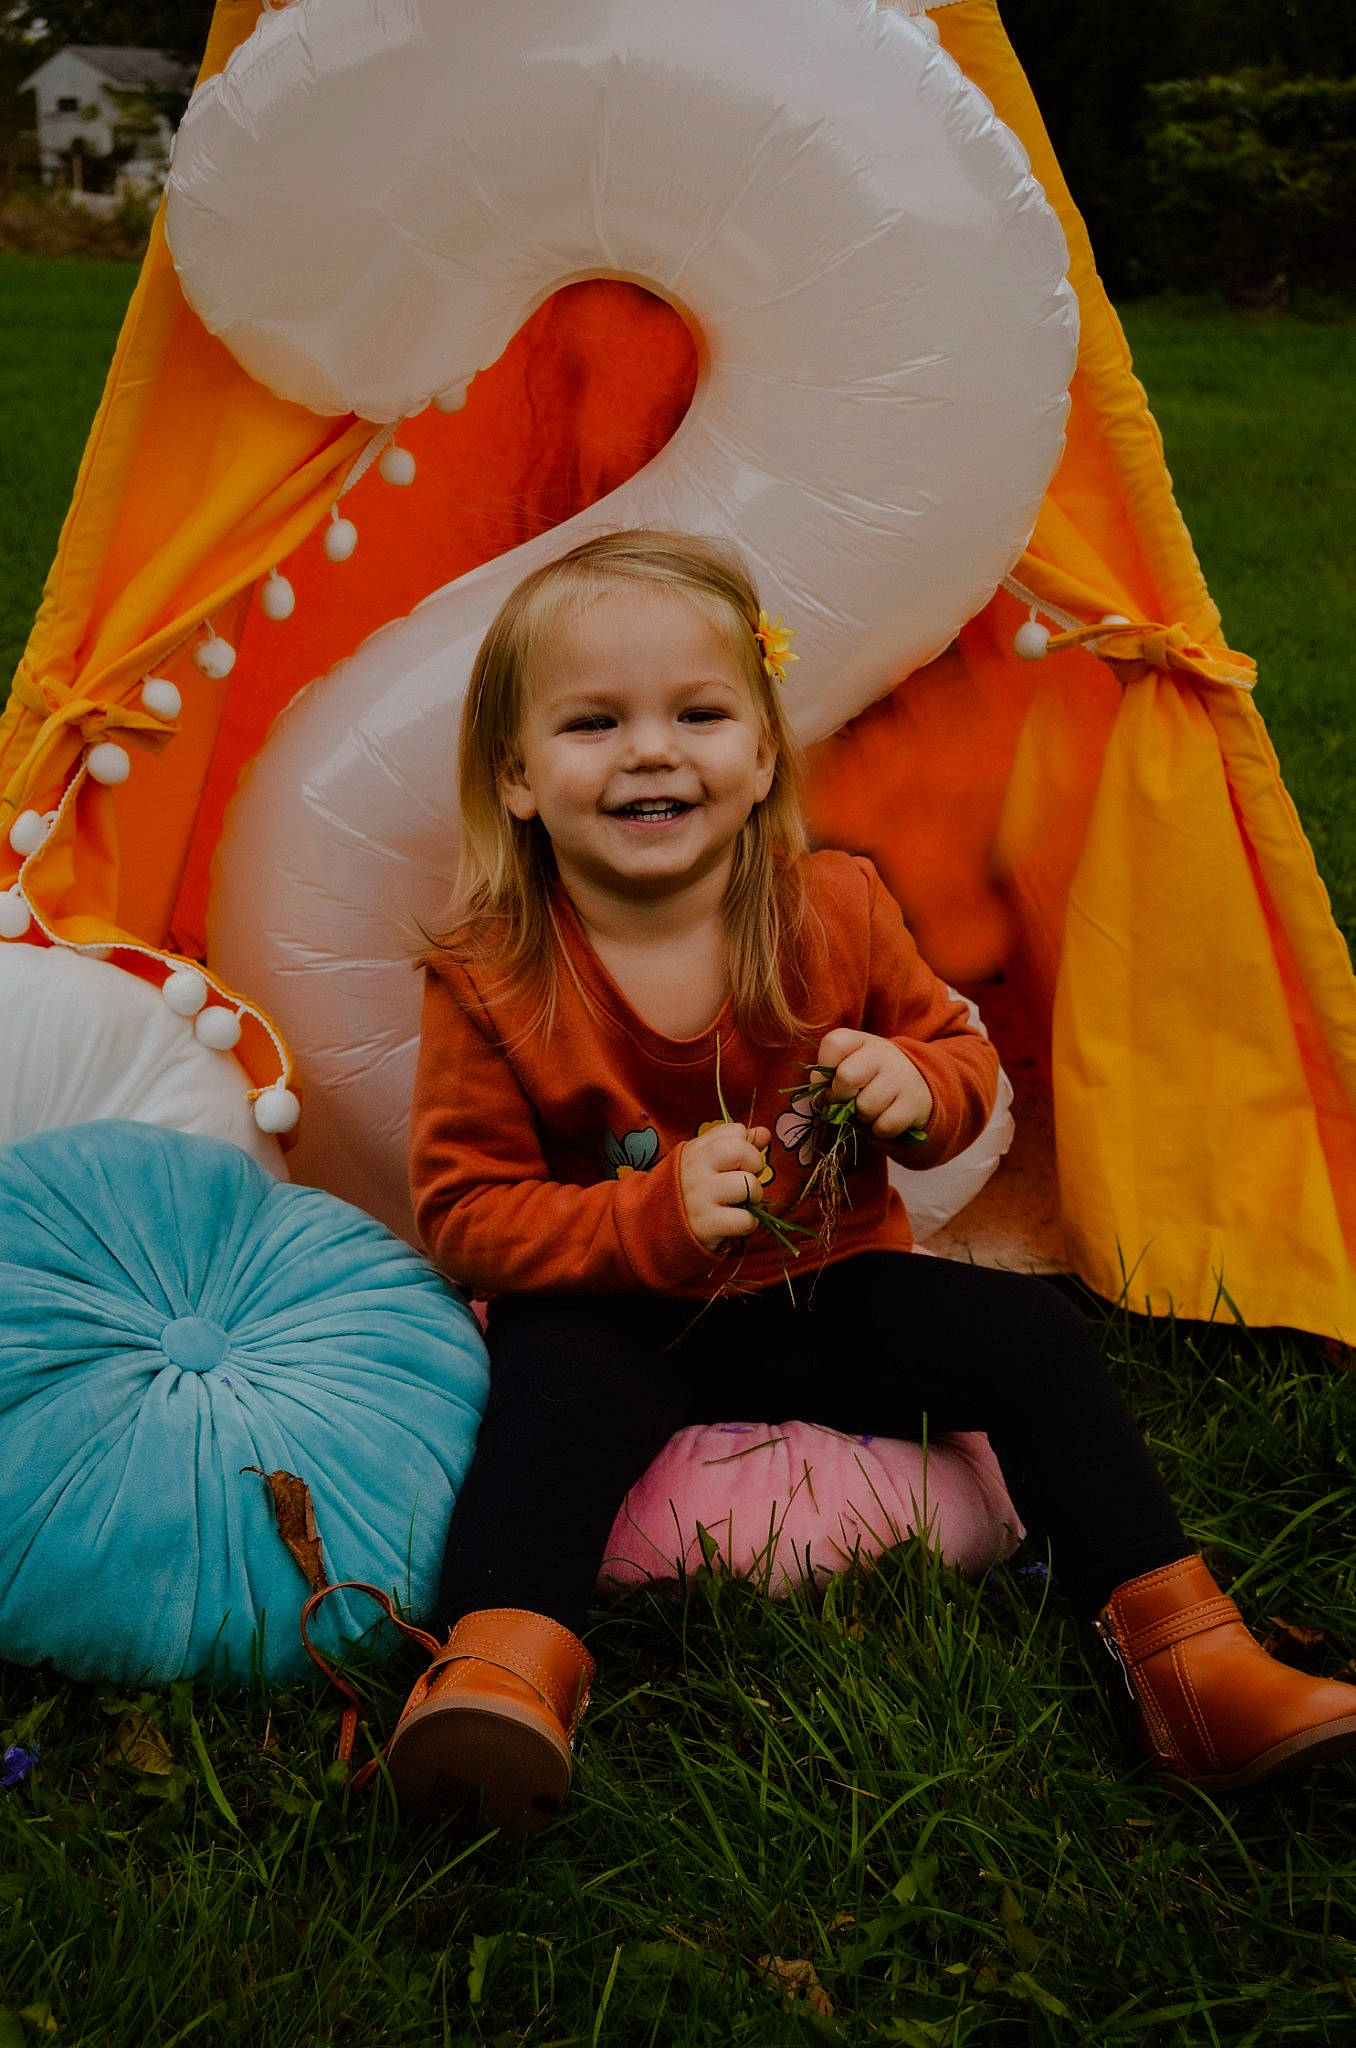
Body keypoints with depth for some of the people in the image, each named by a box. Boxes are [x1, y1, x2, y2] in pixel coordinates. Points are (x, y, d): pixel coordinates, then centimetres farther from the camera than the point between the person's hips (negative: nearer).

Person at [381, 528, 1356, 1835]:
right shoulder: (488, 984, -14)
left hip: (830, 1291, 3)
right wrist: (651, 1216, -28)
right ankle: (505, 1666, -43)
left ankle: (1182, 1651, -10)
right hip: (619, 1319, -2)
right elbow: (462, 1212, -11)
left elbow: (960, 1050, 9)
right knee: (554, 1379, -34)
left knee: (1028, 1335, -14)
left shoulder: (836, 914, -6)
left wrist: (922, 1086, -18)